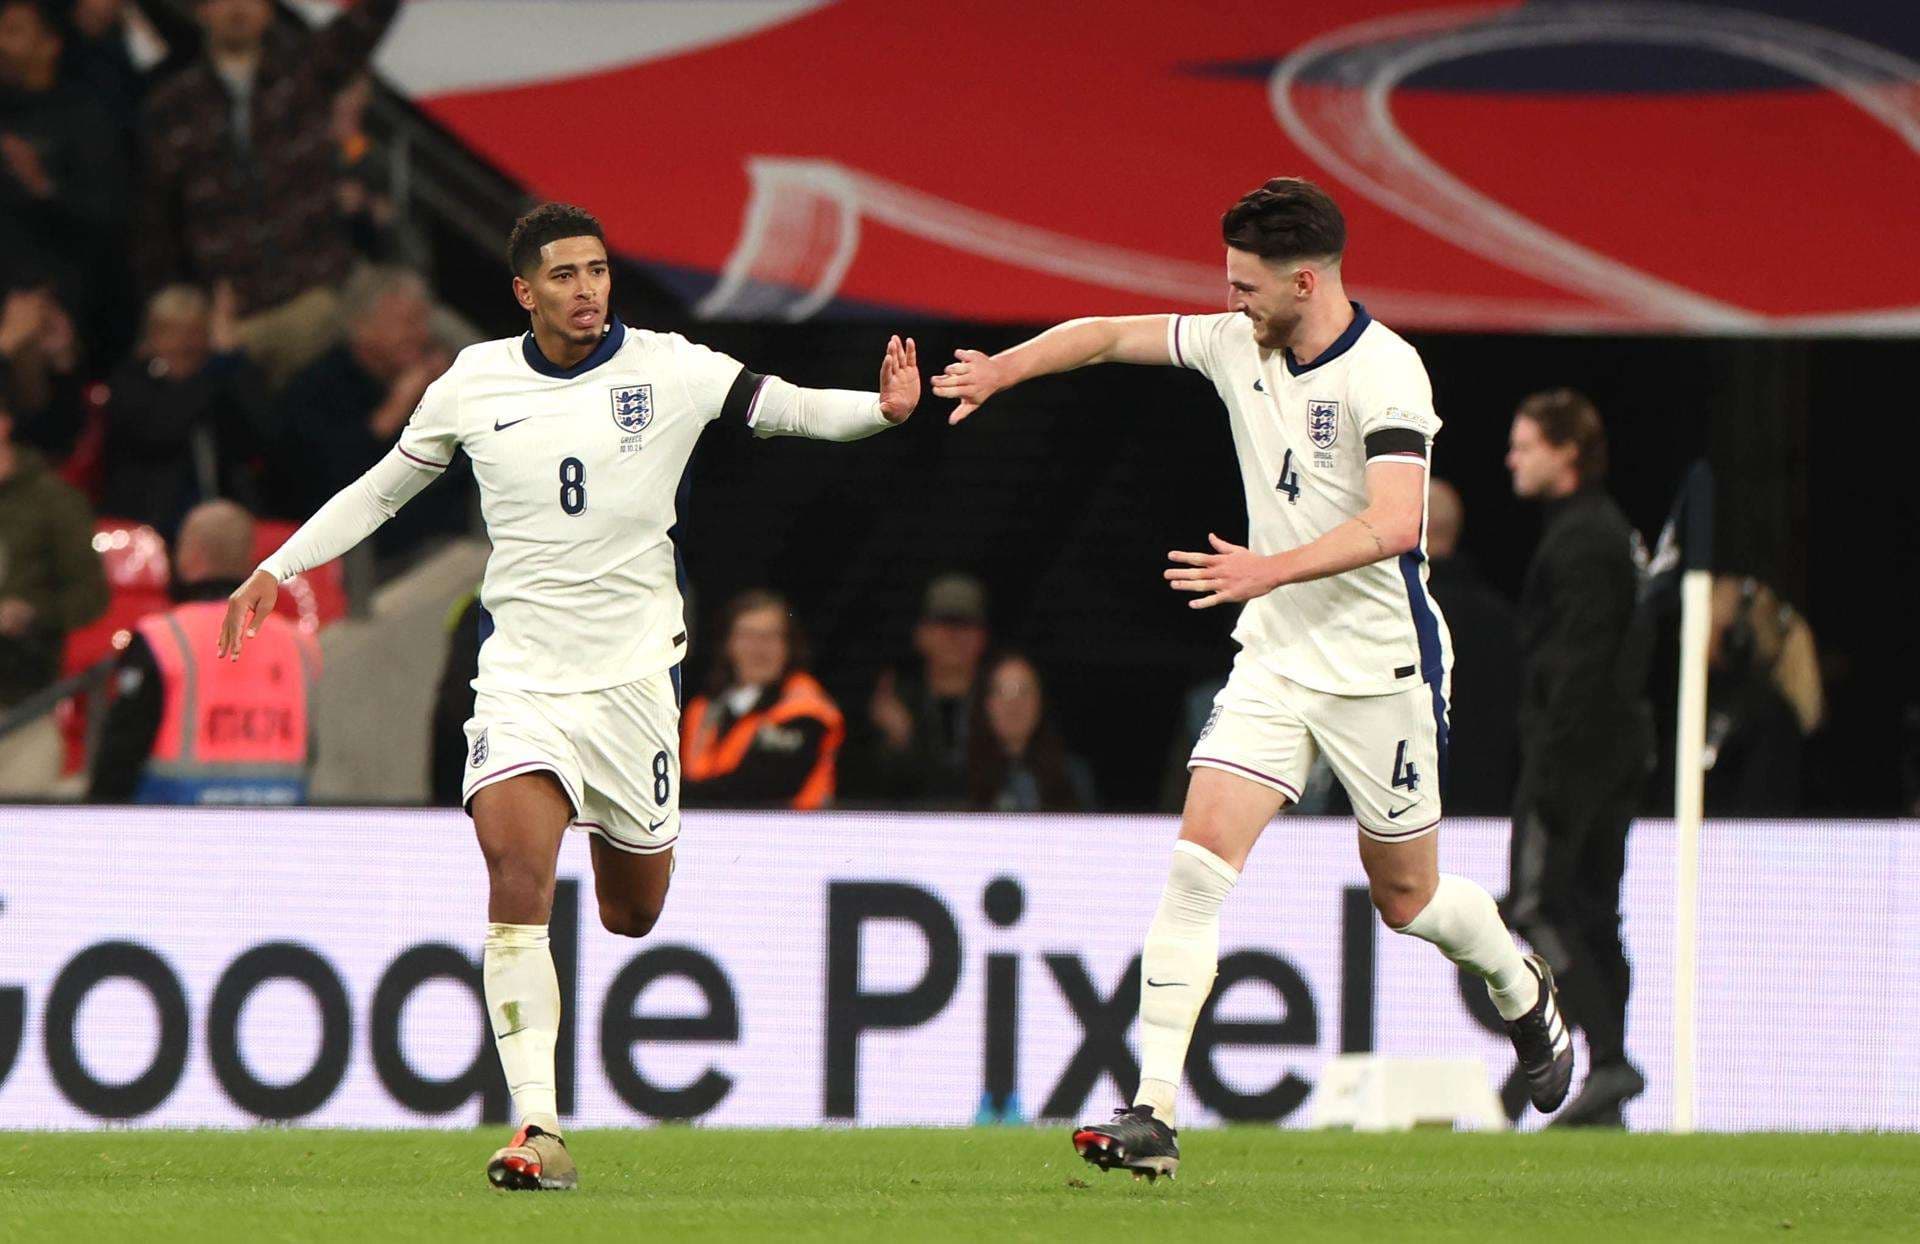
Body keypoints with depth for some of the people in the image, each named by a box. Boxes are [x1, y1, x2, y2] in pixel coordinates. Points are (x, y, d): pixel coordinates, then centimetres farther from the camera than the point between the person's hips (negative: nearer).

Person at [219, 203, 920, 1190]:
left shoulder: (667, 370, -3)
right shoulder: (474, 383, 3)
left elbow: (790, 409, -4)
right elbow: (382, 488, 16)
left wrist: (883, 408, -24)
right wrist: (277, 569, 11)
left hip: (634, 667, 0)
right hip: (523, 671, 0)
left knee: (632, 916, 10)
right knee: (517, 876, -22)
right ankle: (536, 1126, -25)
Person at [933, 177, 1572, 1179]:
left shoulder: (1384, 372, -19)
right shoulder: (1238, 346, 1)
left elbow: (1394, 525, -30)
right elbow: (1108, 335, 15)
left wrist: (1270, 570, -38)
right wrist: (1002, 368, 2)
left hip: (1380, 670, -5)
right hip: (1274, 658, 5)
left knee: (1405, 897, 9)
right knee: (1199, 861, -12)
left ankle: (1522, 991, 43)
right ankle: (1153, 1111, -16)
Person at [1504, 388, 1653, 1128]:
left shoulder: (1579, 540, -13)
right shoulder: (1616, 532, 18)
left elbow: (1577, 663, -20)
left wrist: (1550, 768, -22)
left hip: (1576, 747, -10)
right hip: (1622, 748, 10)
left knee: (1538, 906, -9)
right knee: (1594, 911, 10)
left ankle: (1608, 1058, -17)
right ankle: (1606, 1084, 9)